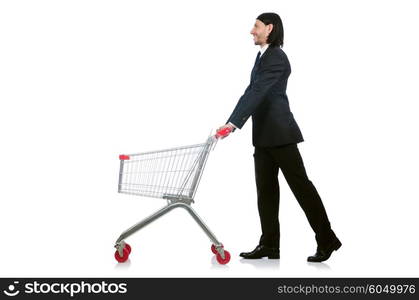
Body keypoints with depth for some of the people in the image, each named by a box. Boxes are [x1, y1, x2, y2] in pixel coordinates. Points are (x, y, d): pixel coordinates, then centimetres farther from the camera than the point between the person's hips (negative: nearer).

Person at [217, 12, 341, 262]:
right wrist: (231, 124, 14)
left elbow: (257, 92, -24)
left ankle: (327, 240, 6)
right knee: (266, 190, 8)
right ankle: (269, 245, 13)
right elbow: (252, 93, 17)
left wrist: (233, 124, -29)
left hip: (279, 133, -9)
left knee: (300, 185, -3)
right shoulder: (263, 56, 16)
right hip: (264, 135, 10)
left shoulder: (276, 57, -13)